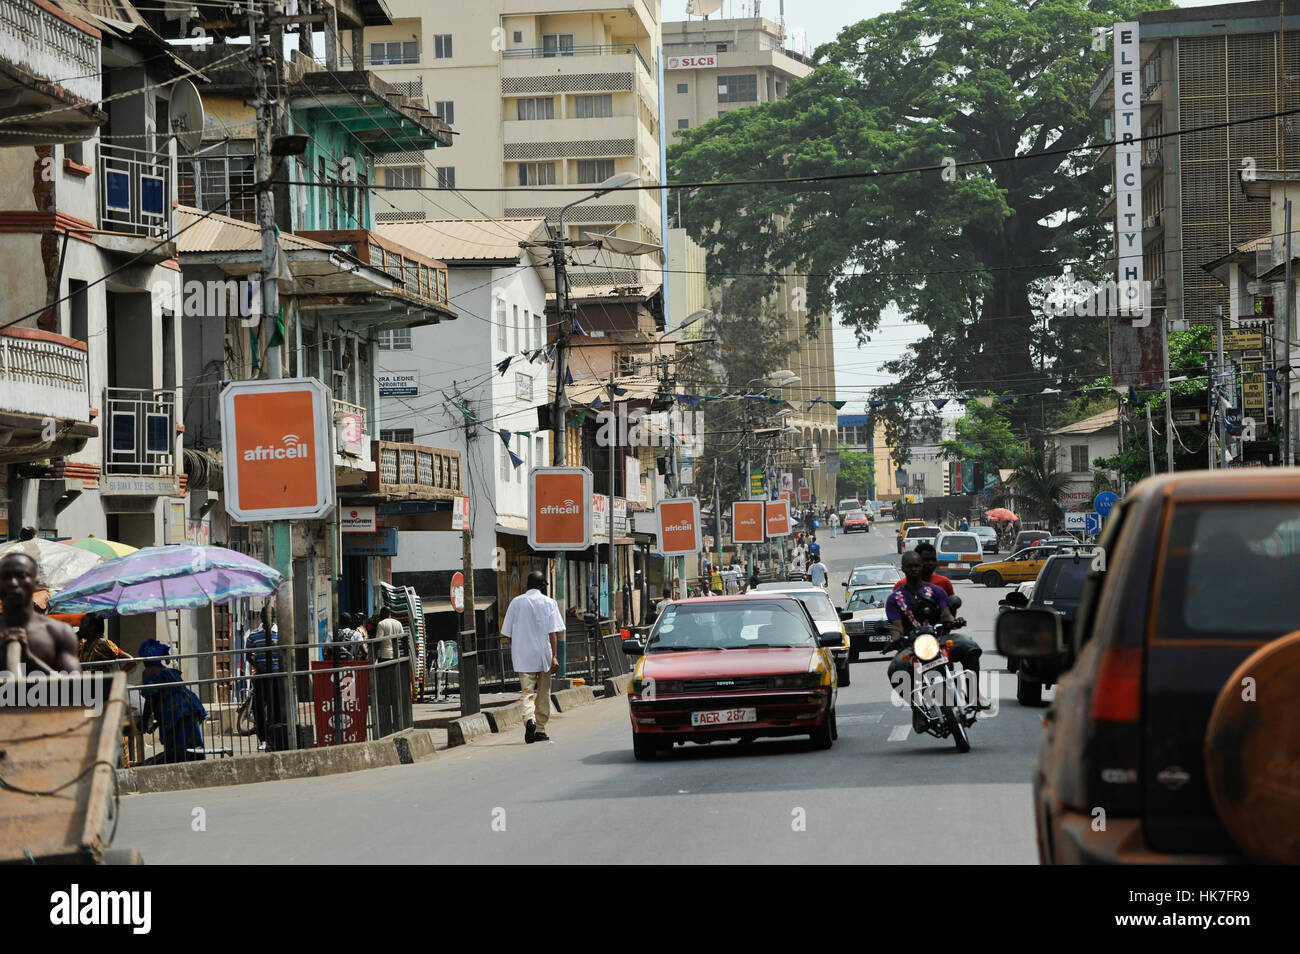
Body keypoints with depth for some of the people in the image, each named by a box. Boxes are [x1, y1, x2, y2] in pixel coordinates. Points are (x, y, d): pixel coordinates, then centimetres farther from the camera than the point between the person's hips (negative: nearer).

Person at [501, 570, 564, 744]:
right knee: (543, 694, 11)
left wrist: (513, 655, 20)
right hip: (543, 654, -1)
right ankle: (540, 729, 16)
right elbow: (553, 632, -9)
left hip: (522, 657, 1)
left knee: (527, 692, -1)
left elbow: (508, 633, 8)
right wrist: (554, 656, -9)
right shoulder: (549, 603, -2)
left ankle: (529, 718, -28)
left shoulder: (516, 602, 5)